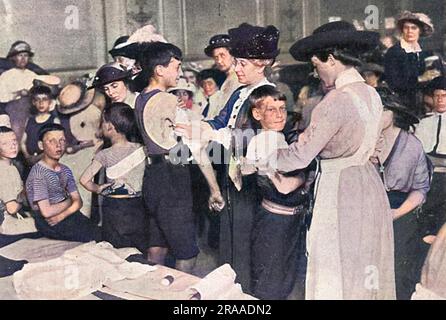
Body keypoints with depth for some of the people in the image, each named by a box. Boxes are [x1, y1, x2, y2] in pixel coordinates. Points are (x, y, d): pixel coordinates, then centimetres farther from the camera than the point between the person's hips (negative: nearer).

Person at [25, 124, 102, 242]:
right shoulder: (38, 173, -13)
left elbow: (78, 201, 5)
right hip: (50, 224, -7)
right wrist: (69, 201, -2)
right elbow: (46, 212, -18)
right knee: (98, 235, -18)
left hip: (70, 215, 7)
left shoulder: (65, 170, 10)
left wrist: (62, 215, -14)